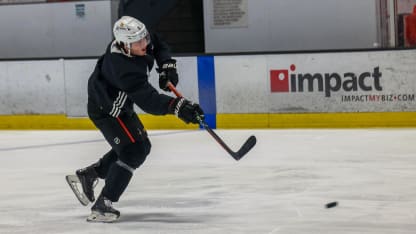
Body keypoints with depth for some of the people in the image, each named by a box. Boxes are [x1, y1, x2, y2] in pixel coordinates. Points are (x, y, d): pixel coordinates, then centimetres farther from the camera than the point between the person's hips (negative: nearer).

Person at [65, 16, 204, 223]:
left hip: (120, 104, 10)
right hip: (106, 110, -10)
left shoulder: (142, 40, -14)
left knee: (141, 146, 18)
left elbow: (159, 46, 9)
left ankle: (87, 175, 27)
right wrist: (177, 106, -53)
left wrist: (167, 65, -8)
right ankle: (102, 206, -17)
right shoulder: (123, 68, -38)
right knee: (133, 151, -18)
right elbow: (148, 100, -42)